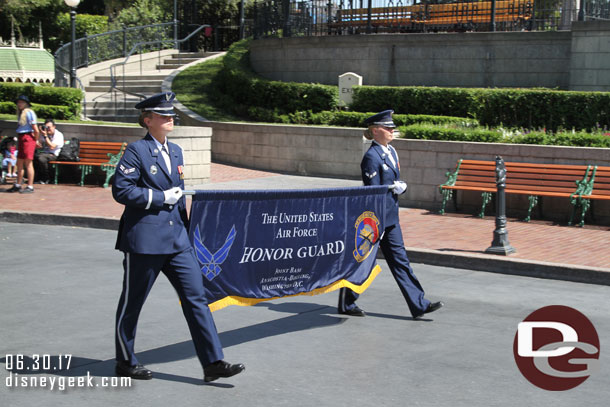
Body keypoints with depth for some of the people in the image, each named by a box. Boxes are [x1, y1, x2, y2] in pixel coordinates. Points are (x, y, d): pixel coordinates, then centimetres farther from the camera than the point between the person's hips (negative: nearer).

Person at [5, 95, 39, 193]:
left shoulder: (29, 113, -10)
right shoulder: (20, 113, 16)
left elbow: (36, 130, -13)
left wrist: (36, 140, -1)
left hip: (28, 138, -9)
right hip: (21, 139, 9)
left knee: (28, 163, -6)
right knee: (19, 163, 13)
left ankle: (30, 187, -2)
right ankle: (17, 185, 23)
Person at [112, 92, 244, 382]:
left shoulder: (175, 151, 15)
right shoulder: (136, 151, -8)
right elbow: (121, 190, -15)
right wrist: (161, 197, -15)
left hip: (177, 239, 7)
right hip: (144, 240, -7)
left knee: (196, 297, 0)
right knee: (132, 303, 7)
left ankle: (213, 363, 0)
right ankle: (125, 362, 23)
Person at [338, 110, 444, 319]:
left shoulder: (391, 151, 11)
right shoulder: (371, 157, -16)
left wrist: (401, 186, -5)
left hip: (390, 217, 8)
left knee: (400, 260, 8)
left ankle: (419, 305, 8)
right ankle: (346, 304, 18)